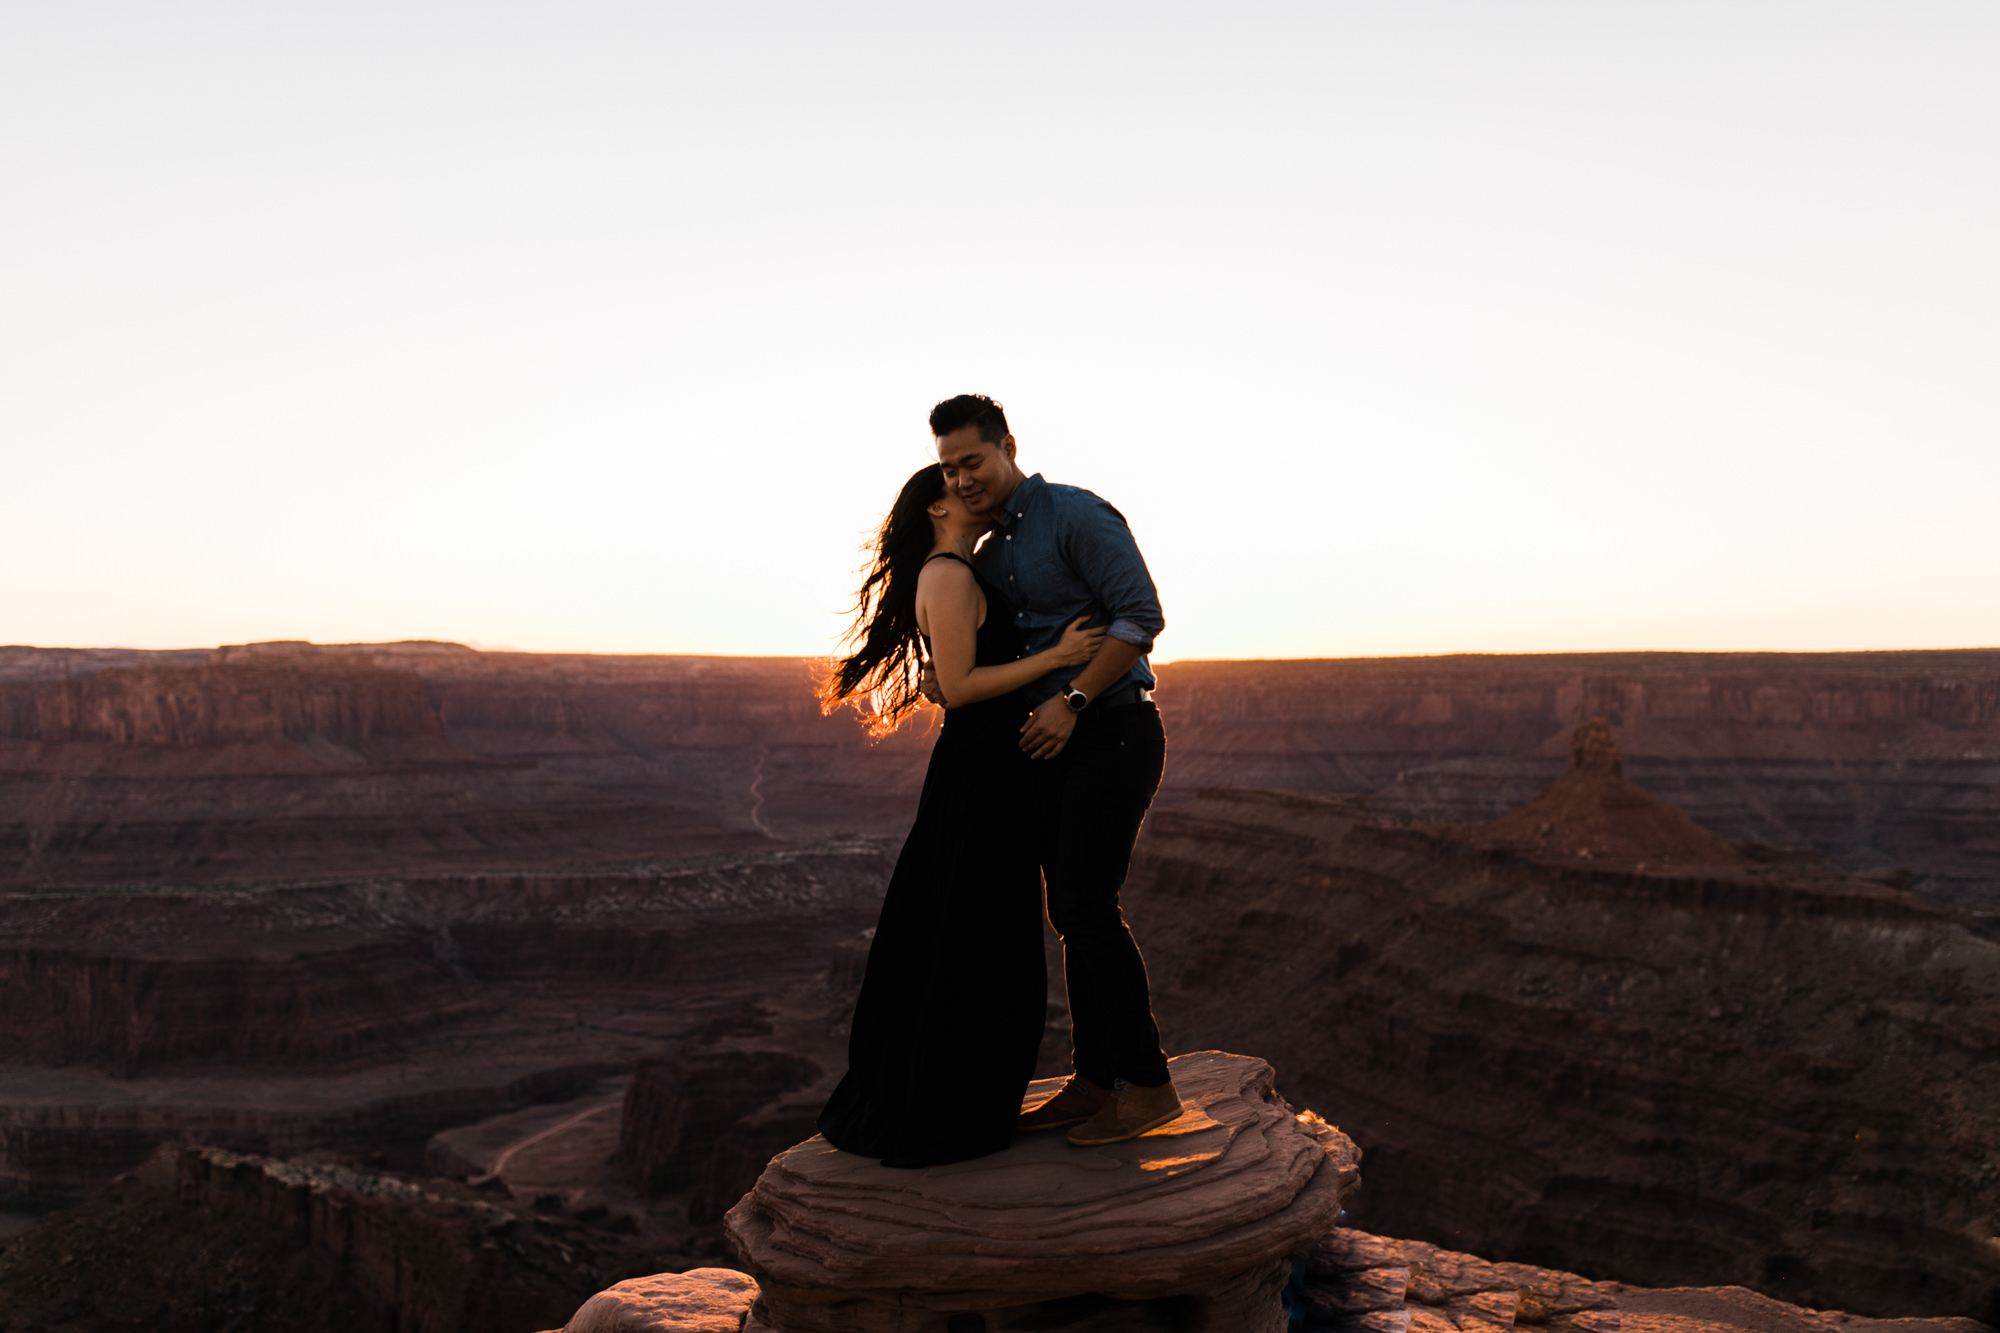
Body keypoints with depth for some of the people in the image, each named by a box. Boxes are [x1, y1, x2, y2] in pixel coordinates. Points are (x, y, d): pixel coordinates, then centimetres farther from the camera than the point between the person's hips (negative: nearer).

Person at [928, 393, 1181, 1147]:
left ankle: (1147, 1085, -4)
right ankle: (1094, 1084, 15)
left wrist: (1072, 701, -19)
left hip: (1112, 730, -8)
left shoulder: (1078, 515, -9)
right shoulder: (989, 558, 17)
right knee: (1073, 915, 7)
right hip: (1051, 746, 8)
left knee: (1086, 906, -14)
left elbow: (1142, 615, -17)